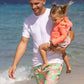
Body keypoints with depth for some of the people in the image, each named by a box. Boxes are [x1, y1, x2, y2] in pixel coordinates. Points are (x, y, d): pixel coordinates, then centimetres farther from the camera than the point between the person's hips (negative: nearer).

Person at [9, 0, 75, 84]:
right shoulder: (28, 21, 6)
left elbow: (71, 33, 1)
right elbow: (23, 43, 5)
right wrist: (14, 65, -3)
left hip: (54, 62, -5)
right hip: (37, 64, 5)